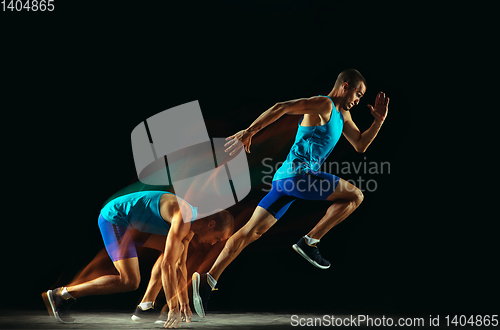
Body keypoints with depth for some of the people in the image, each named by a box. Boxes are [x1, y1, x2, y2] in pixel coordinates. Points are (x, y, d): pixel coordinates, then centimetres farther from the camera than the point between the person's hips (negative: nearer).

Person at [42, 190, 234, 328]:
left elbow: (180, 265, 16)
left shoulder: (190, 227, 7)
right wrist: (173, 309, -26)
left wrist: (184, 303, 17)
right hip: (114, 218, -10)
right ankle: (61, 295, -12)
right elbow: (167, 264, -29)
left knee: (175, 247, 9)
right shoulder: (183, 219, -25)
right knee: (130, 281, -17)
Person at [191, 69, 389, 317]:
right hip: (299, 173, -9)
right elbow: (282, 107, -16)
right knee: (355, 196, -1)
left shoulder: (342, 115, 25)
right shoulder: (323, 105, -6)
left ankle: (209, 280, -5)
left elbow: (360, 145, 30)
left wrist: (379, 120, 18)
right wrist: (249, 131, -22)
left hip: (284, 179, 9)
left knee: (251, 231, 1)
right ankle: (310, 242, -4)